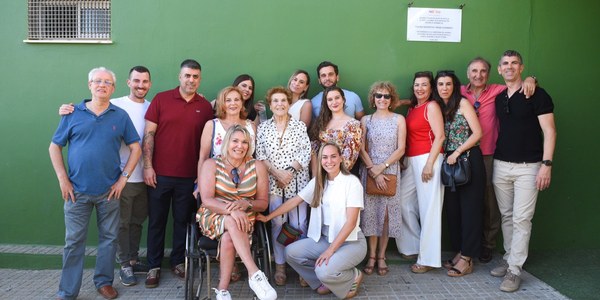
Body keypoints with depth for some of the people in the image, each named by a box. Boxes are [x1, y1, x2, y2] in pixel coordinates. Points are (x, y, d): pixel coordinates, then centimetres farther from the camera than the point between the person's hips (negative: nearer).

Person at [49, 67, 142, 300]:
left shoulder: (120, 116, 3)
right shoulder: (73, 114, 2)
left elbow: (136, 149, 5)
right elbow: (55, 147, 6)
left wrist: (123, 177, -3)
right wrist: (62, 179, -3)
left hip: (109, 191, 1)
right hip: (77, 190, -1)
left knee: (109, 238, 10)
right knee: (73, 241, 5)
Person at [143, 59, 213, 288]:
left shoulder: (205, 106, 3)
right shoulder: (161, 99, -1)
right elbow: (149, 134, -1)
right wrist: (148, 166, -7)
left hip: (189, 176, 1)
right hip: (160, 174, -1)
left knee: (182, 220, 12)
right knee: (157, 221, 9)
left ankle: (178, 261, 28)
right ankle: (154, 266, 21)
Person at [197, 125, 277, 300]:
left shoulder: (257, 167, 0)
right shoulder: (211, 164, -5)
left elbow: (263, 203, 1)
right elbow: (207, 200, -16)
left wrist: (246, 204, -21)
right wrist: (231, 210, -34)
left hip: (244, 219, 1)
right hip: (213, 217, -1)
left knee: (228, 238, -33)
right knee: (233, 222, -36)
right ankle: (255, 275, -42)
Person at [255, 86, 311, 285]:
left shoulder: (299, 126, 5)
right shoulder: (263, 128, 8)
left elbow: (306, 152, -1)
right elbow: (259, 155, 2)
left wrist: (290, 171, -12)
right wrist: (276, 172, -10)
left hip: (297, 181, -1)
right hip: (272, 182, 1)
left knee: (299, 224, -1)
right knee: (277, 223, 2)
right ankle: (280, 265, 12)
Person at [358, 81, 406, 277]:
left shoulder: (399, 119, 5)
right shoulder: (366, 120, 6)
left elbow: (401, 149, -1)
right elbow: (362, 149, 1)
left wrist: (382, 167, -11)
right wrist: (373, 170, -11)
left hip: (390, 171, 0)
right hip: (369, 171, 0)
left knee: (386, 213, 1)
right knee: (371, 212, 0)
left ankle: (381, 256, 11)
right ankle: (372, 256, 8)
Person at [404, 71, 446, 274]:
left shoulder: (432, 106, -3)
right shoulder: (411, 108, 17)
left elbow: (440, 136, -10)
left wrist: (429, 164, -17)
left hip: (427, 159, -7)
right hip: (411, 161, 7)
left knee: (428, 209, -3)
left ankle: (428, 259, 5)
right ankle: (416, 246, 24)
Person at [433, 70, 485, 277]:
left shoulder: (462, 103, -4)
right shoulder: (437, 107, 12)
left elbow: (477, 133, -10)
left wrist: (457, 153, -12)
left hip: (468, 160, -6)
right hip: (449, 163, 6)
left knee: (469, 208, -2)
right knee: (452, 208, 7)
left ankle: (467, 258, 2)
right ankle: (459, 252, 18)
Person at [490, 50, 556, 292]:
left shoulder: (537, 95, -5)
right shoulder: (498, 98, 11)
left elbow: (549, 131, -8)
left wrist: (546, 164, -15)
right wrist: (494, 159, 9)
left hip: (528, 167, -5)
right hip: (500, 165, 5)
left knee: (521, 219, -4)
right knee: (506, 216, 11)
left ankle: (514, 270, 2)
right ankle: (509, 259, 23)